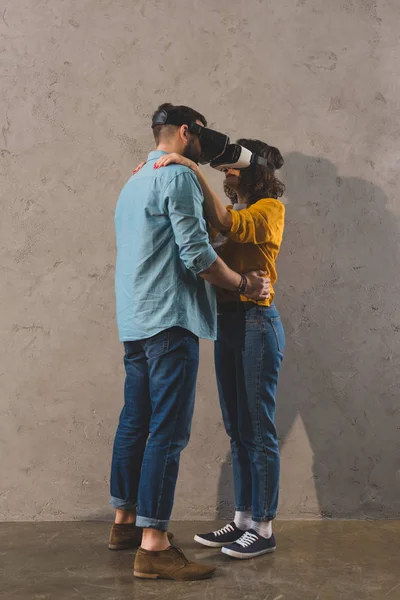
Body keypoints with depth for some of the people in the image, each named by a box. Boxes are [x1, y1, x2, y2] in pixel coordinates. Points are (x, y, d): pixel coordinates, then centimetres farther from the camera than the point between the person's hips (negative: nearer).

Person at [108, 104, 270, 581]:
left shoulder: (134, 182, 22)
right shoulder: (178, 176, -8)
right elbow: (197, 254, -16)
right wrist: (245, 284, -2)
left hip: (134, 322, 10)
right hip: (170, 320, -10)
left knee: (135, 422, 15)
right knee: (168, 431, -10)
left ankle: (124, 522, 24)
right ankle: (153, 546, -10)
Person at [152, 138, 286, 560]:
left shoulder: (270, 208, -5)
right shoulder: (233, 213, 20)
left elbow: (228, 224, -24)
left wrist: (193, 170, -25)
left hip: (256, 323, -8)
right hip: (227, 323, 8)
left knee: (257, 430, -3)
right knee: (237, 430, 12)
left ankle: (263, 528, 6)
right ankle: (242, 520, 21)